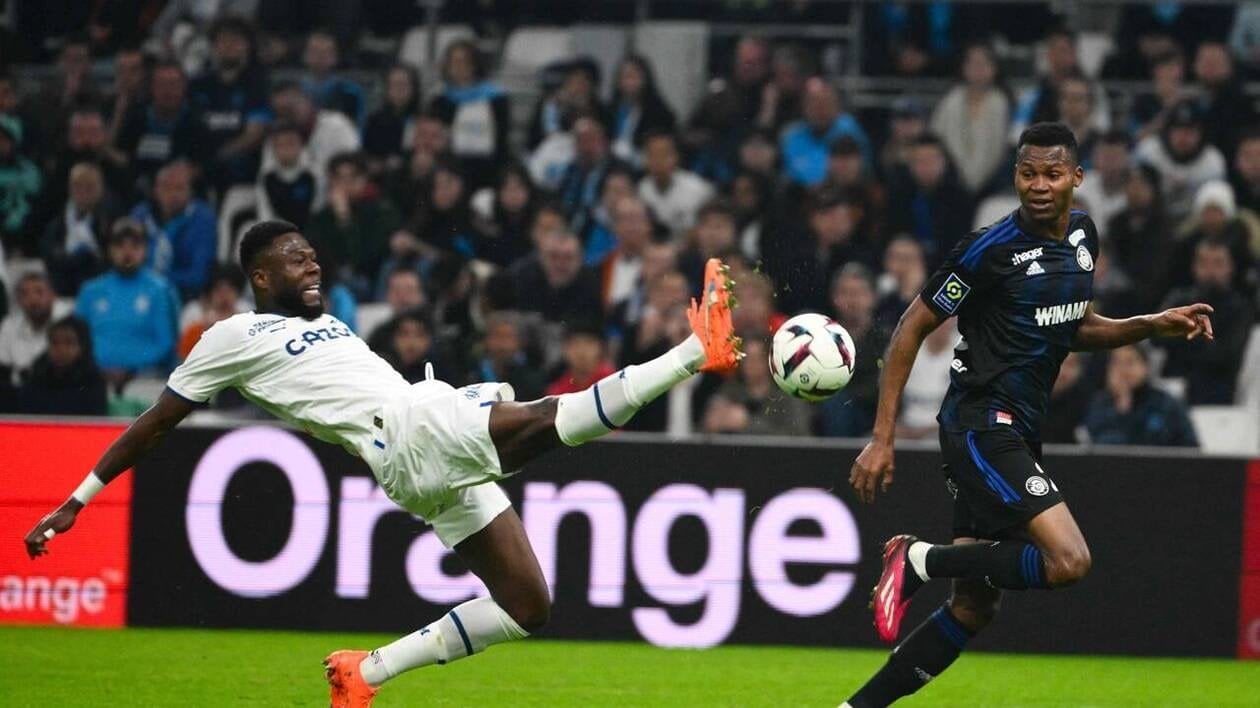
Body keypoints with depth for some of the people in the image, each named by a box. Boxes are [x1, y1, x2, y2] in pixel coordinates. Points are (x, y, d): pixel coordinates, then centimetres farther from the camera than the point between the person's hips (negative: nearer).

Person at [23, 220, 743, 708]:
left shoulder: (327, 324, 28)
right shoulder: (236, 337, 7)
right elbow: (153, 425, 10)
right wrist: (77, 502, 10)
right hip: (410, 437, -8)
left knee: (527, 605, 2)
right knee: (551, 417, -29)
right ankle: (697, 352, -34)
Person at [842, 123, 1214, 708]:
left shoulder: (1082, 235, 10)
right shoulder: (992, 248, -14)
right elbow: (913, 328, -7)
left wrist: (1152, 326, 7)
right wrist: (882, 439, -10)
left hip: (1016, 436, 9)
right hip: (981, 425, -9)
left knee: (974, 606, 8)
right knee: (1069, 560, -24)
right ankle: (919, 560, -9)